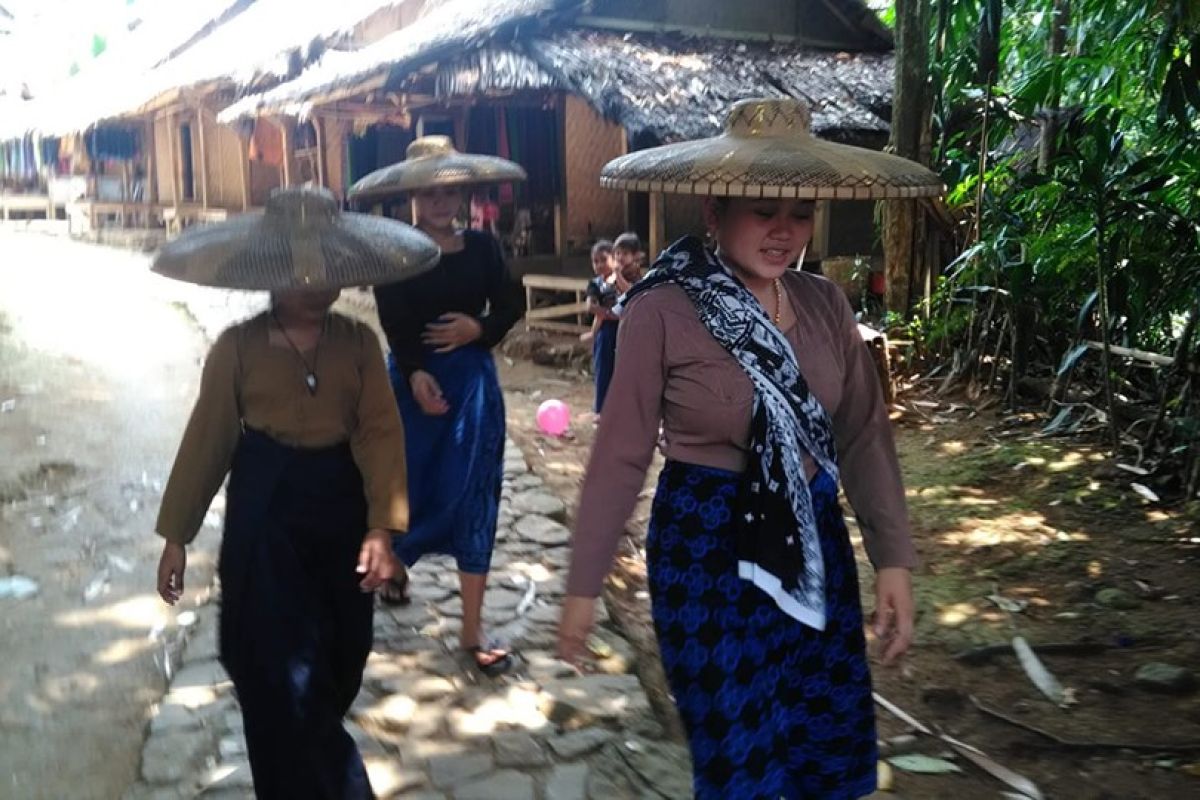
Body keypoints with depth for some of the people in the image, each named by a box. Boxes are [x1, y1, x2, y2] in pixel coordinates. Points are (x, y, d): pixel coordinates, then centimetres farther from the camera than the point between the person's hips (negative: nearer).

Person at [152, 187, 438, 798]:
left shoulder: (358, 341, -2)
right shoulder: (237, 345, -5)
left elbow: (380, 433, -9)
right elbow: (207, 440, 0)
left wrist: (381, 526, -20)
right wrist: (176, 535, 1)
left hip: (341, 506, 2)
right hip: (265, 513, -2)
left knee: (340, 658, 15)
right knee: (284, 671, -2)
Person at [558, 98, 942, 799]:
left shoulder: (825, 304, 0)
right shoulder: (662, 311, -15)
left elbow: (865, 434, 3)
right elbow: (622, 453, -11)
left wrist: (893, 557, -4)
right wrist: (584, 585, -7)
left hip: (816, 542, 5)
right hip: (708, 549, -5)